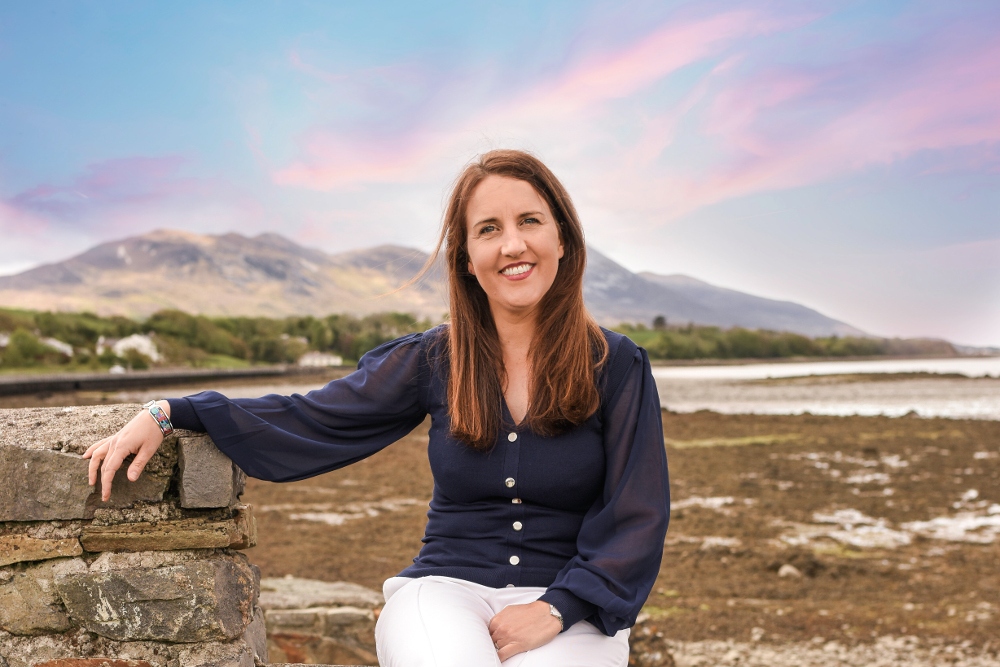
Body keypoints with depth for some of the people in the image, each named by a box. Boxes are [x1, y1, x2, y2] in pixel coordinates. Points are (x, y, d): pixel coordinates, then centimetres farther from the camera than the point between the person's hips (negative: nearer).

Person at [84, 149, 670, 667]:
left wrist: (553, 610, -15)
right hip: (446, 589, 1)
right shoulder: (433, 362, 5)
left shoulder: (617, 367, 0)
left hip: (568, 611, 0)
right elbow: (305, 422, 8)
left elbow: (636, 518, -1)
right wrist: (167, 414, -2)